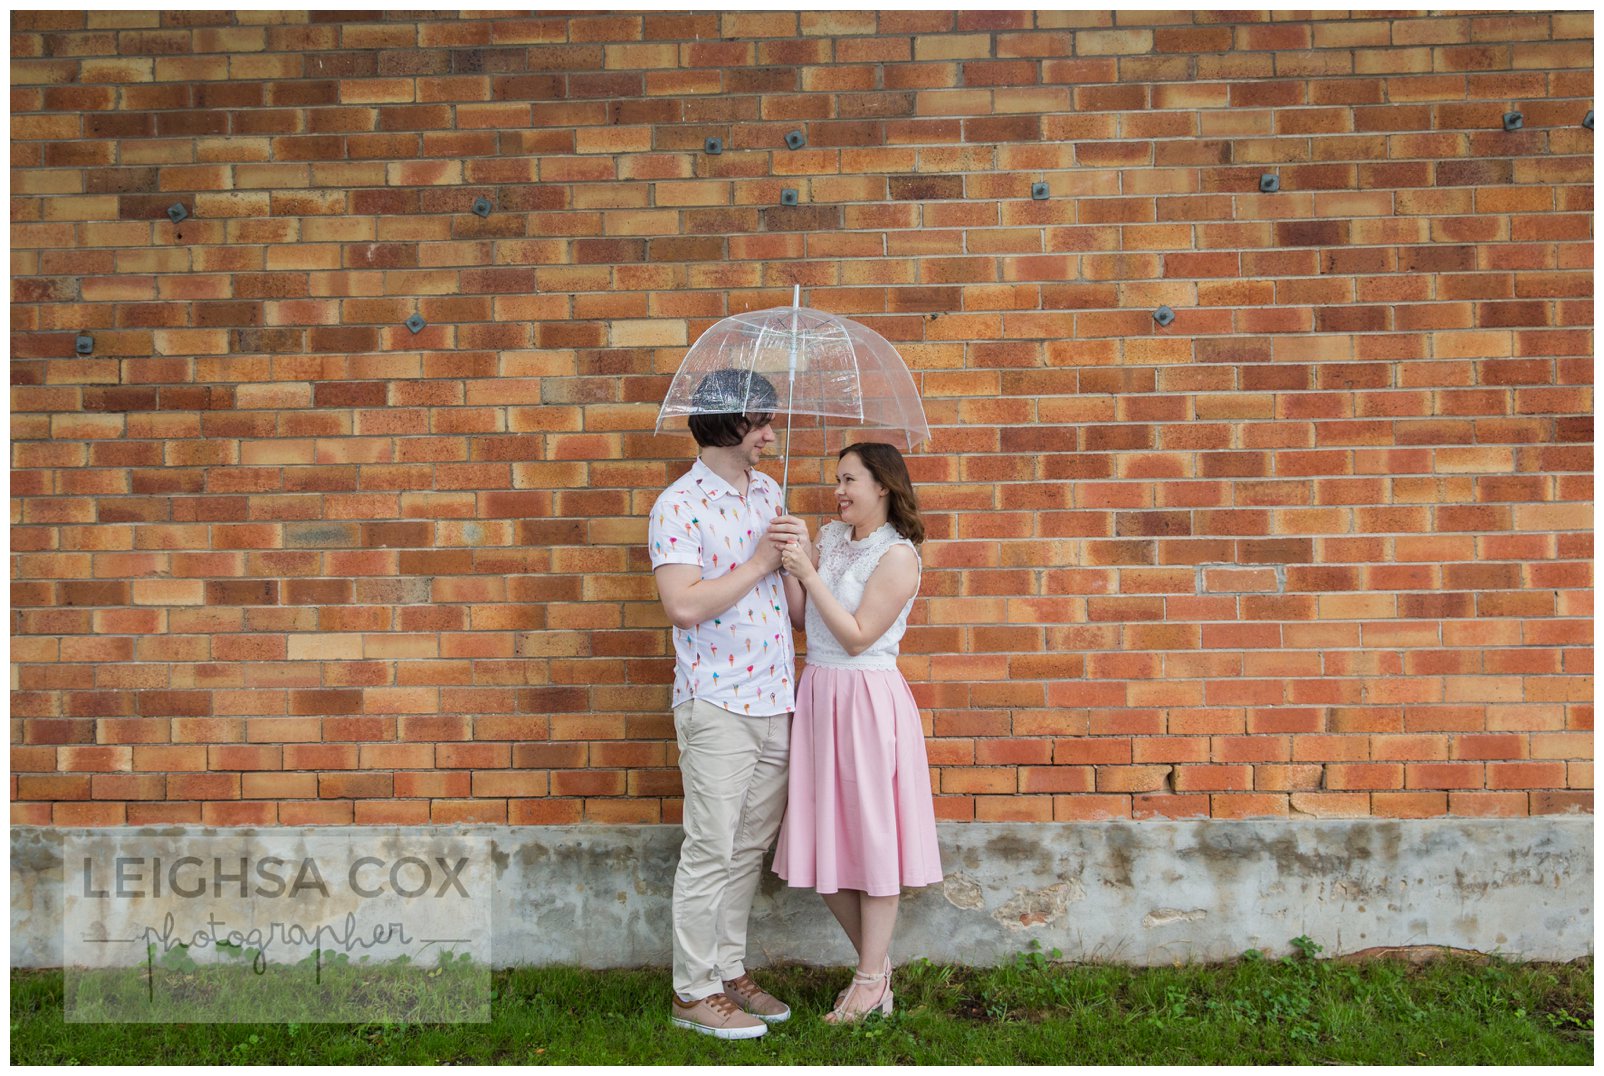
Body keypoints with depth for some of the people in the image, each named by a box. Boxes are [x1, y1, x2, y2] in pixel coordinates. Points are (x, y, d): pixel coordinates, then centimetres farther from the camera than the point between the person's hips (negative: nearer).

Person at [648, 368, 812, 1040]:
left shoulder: (768, 491, 12)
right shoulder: (679, 505, -11)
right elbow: (684, 606, -23)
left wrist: (799, 552, -3)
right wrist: (758, 563, -15)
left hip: (774, 700, 7)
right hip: (717, 703, -7)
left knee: (750, 846, 14)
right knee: (711, 852, 0)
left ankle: (729, 972, 27)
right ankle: (692, 993, 12)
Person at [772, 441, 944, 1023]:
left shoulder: (898, 555, -10)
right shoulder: (829, 537, 10)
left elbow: (857, 636, -15)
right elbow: (801, 619, 8)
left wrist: (810, 574, -17)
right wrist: (790, 566, -7)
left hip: (867, 701, -7)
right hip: (818, 695, 7)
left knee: (872, 840, 3)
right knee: (825, 842, 11)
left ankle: (872, 982, 16)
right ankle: (877, 963, 28)